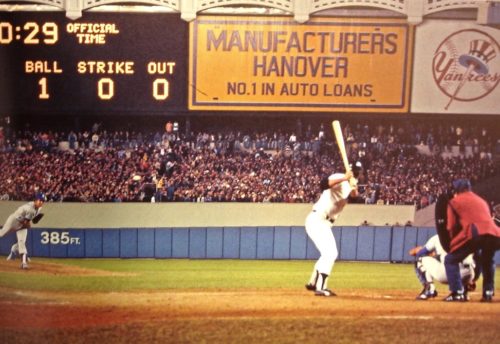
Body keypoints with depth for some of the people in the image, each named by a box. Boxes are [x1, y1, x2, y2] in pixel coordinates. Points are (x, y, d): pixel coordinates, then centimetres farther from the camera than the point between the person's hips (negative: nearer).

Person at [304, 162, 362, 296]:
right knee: (330, 253, -16)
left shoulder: (350, 184, 14)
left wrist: (354, 189, -22)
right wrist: (344, 178, -40)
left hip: (324, 223, 10)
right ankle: (320, 288, -16)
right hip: (316, 220, -10)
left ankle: (313, 283, 31)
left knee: (331, 253, 20)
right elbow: (323, 184, -35)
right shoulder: (339, 179, -15)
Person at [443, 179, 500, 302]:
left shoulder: (455, 201, 18)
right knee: (487, 261, 34)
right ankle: (488, 292, 24)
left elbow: (452, 227, 15)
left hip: (475, 234, -5)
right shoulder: (482, 201, 34)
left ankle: (457, 293, 0)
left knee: (450, 260, 12)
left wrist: (454, 243, 28)